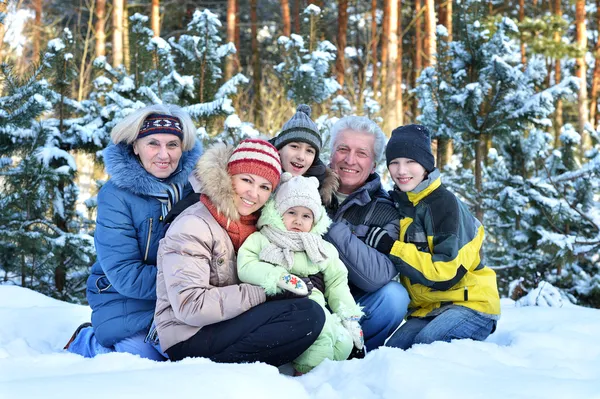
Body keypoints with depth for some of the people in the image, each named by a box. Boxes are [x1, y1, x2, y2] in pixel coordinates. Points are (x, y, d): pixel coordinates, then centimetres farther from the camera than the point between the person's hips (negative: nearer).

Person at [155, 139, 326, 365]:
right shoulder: (193, 226, -12)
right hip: (188, 340, -9)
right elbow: (190, 306, -21)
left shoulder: (252, 223, 13)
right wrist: (265, 291, -20)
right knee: (308, 315, -22)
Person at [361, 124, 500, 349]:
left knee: (427, 343, -32)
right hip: (427, 309, 7)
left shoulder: (444, 203, -14)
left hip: (470, 304, -7)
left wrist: (392, 248, -22)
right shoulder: (398, 204, 9)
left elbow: (447, 273, -21)